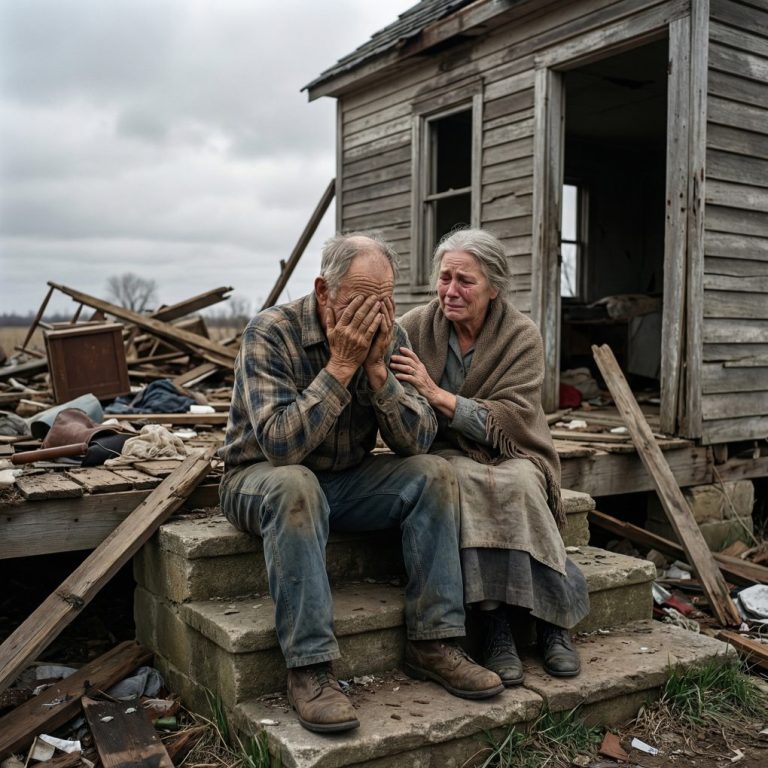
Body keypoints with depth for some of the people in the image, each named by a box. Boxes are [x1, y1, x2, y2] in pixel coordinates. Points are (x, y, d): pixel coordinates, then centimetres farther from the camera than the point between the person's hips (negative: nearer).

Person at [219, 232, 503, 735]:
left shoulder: (389, 335, -5)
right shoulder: (271, 333, -19)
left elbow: (418, 441, -12)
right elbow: (280, 446, -30)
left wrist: (376, 367, -25)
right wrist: (341, 364, -31)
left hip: (347, 479, 5)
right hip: (261, 477, -4)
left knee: (434, 473, -16)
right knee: (295, 486, -37)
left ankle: (433, 644, -12)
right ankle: (309, 669, -30)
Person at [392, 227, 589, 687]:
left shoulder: (522, 335, -5)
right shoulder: (416, 328, -2)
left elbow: (512, 421, -15)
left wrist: (436, 394, -23)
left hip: (509, 455, 0)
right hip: (444, 455, 0)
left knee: (517, 482, -34)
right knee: (468, 481, -34)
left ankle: (553, 619, -18)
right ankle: (497, 625, -27)